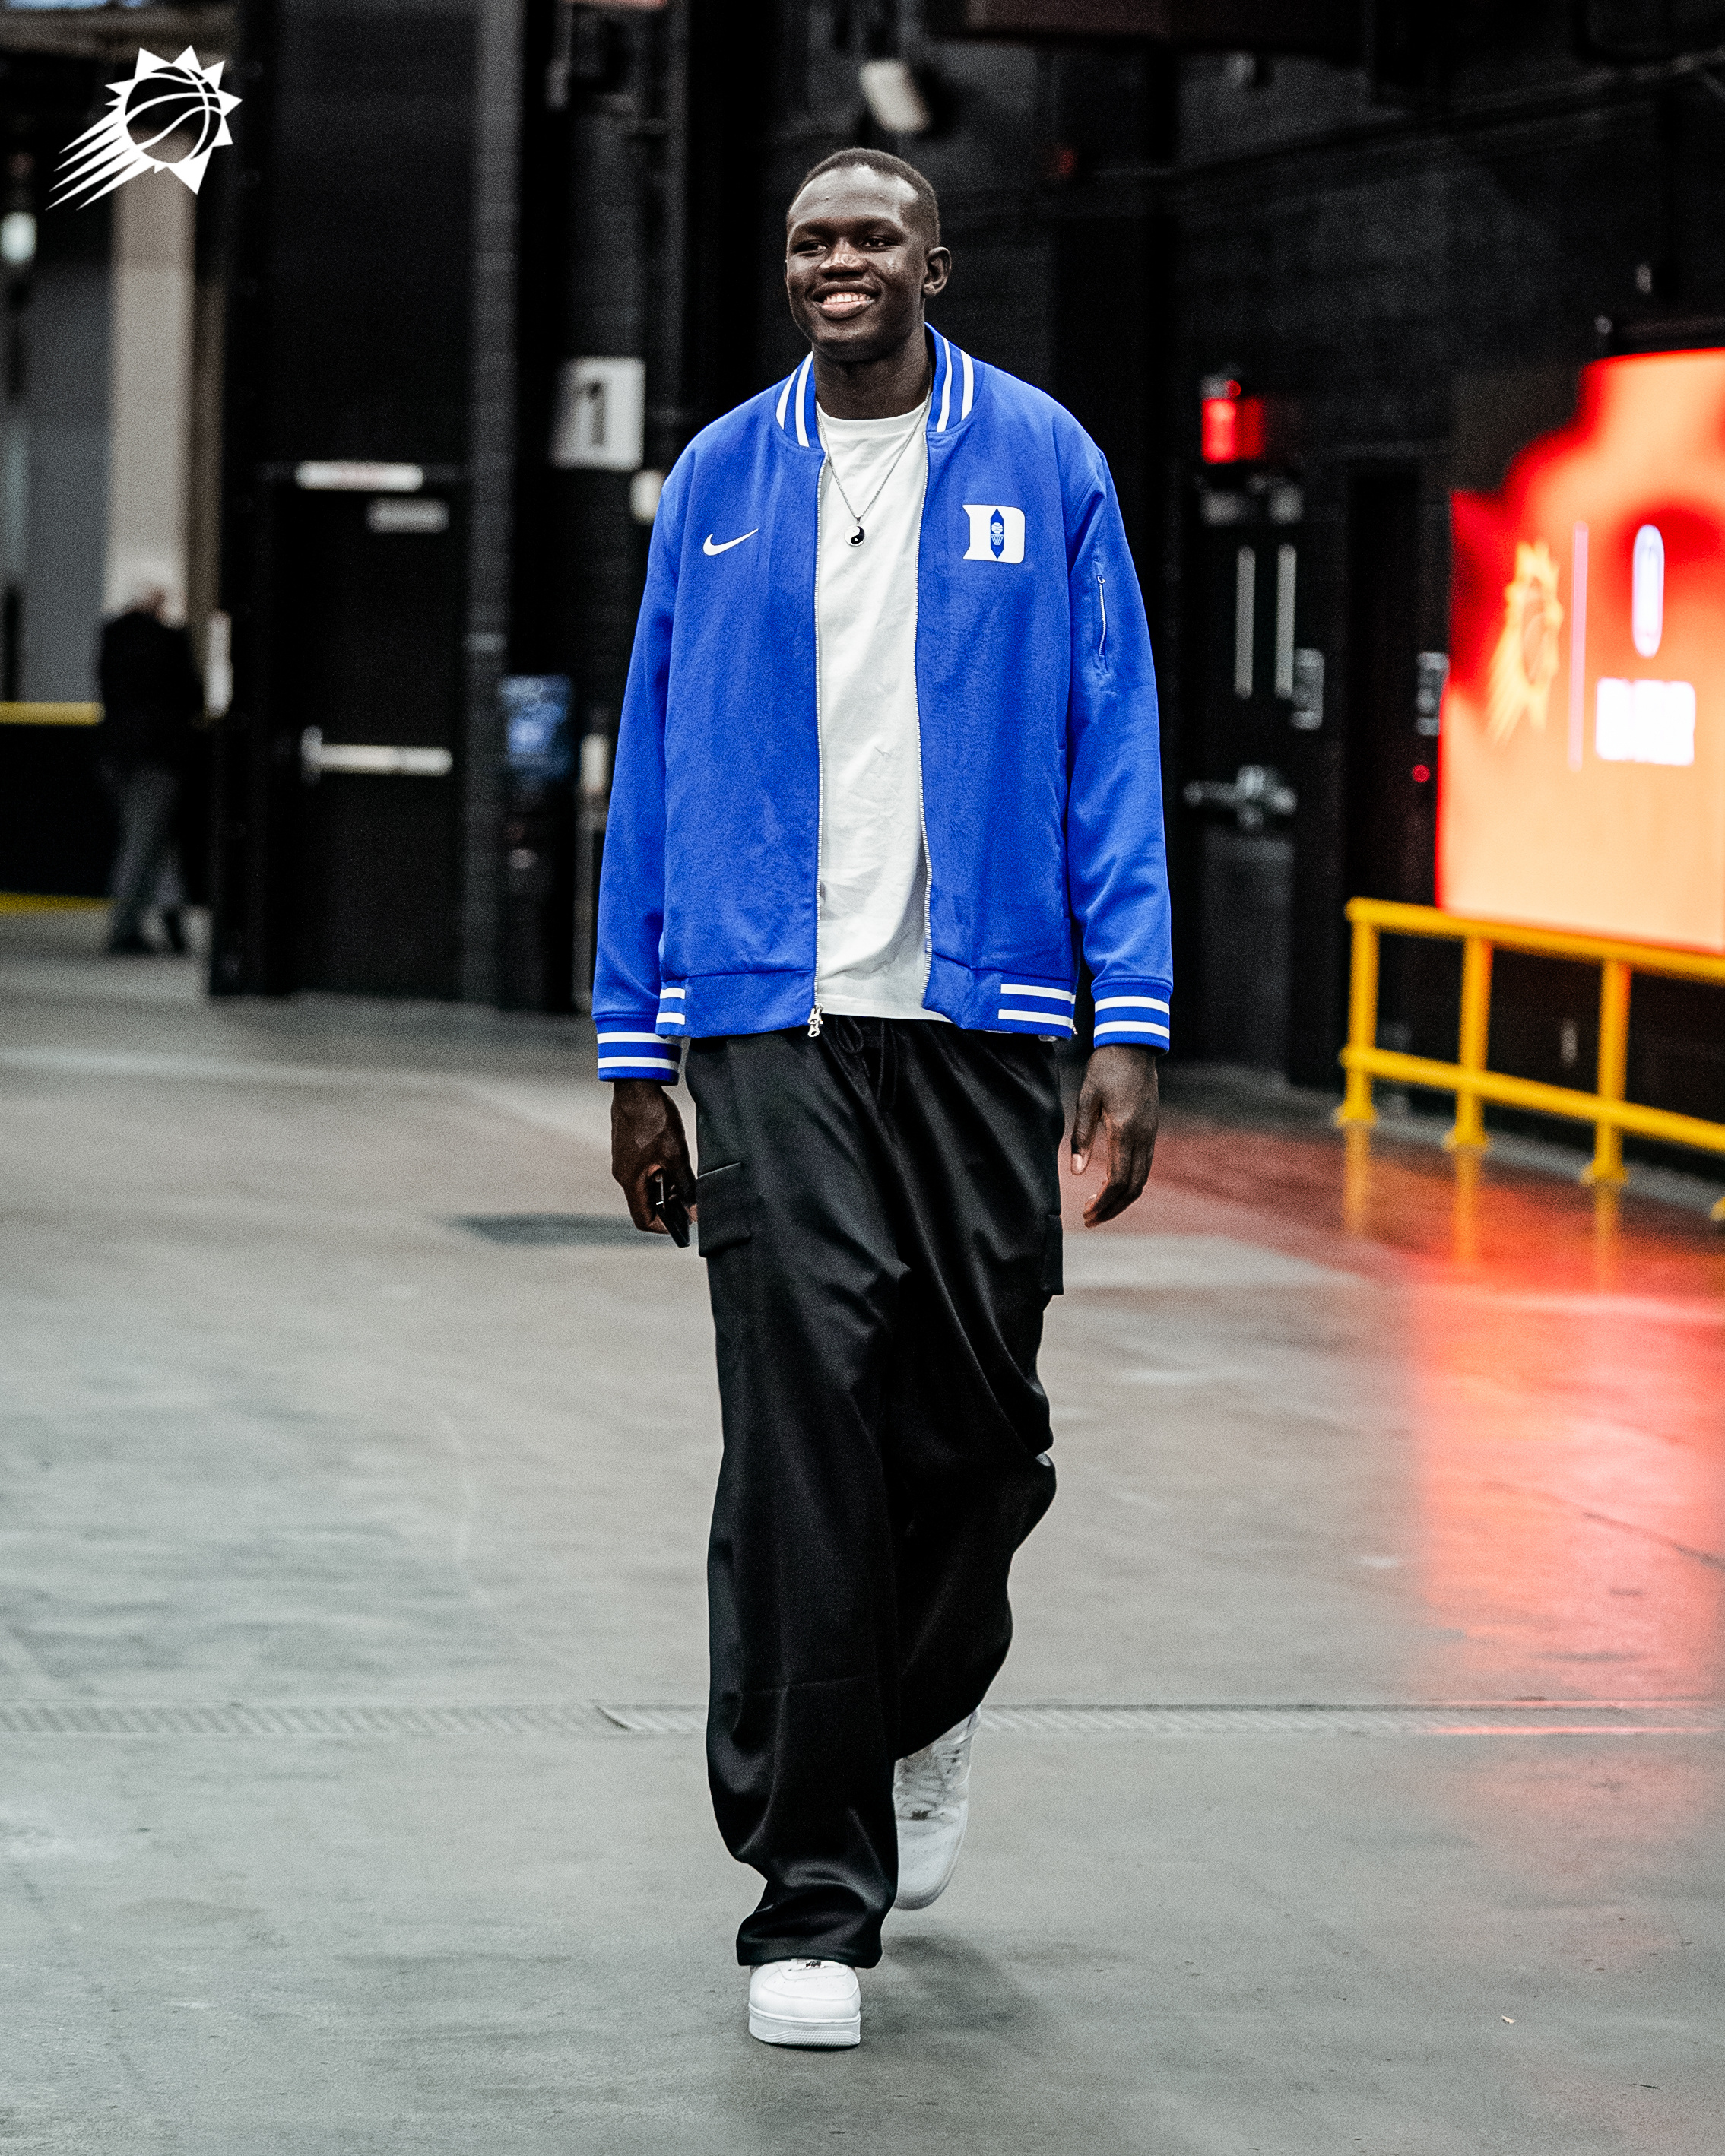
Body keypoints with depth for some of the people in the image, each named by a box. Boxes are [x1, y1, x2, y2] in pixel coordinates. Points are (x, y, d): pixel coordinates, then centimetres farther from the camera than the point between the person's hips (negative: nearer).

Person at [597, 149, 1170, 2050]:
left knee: (981, 1428, 6)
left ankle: (924, 1702, 40)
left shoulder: (1040, 466, 5)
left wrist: (1131, 1030, -6)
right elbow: (656, 766, 12)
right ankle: (811, 1893, -4)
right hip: (771, 1027, 0)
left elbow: (1111, 751, 3)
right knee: (800, 1424, -9)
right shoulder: (720, 480, 8)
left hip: (982, 1026, 0)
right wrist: (632, 1052, 9)